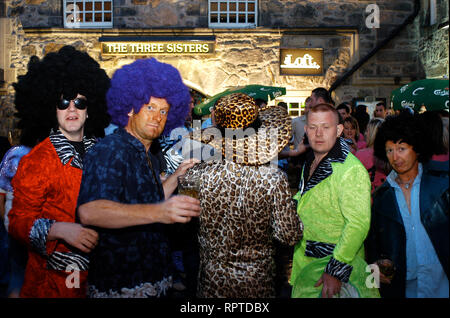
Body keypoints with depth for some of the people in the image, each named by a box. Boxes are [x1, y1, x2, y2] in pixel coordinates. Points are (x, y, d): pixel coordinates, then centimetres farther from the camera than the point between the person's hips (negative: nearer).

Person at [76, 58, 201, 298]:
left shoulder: (148, 158, 13)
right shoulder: (110, 151, -17)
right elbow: (89, 211, -33)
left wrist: (176, 176, 10)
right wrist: (158, 212, -44)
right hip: (119, 286, -8)